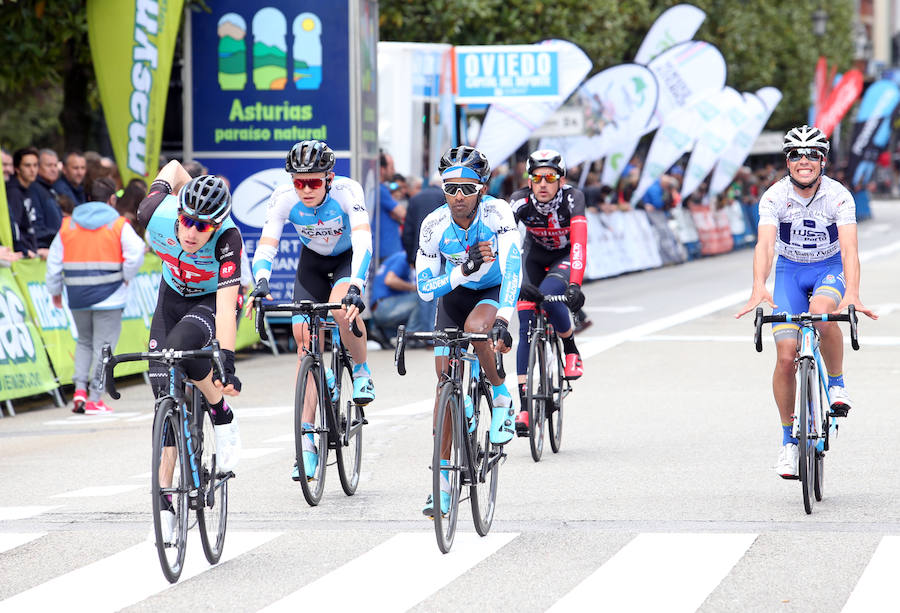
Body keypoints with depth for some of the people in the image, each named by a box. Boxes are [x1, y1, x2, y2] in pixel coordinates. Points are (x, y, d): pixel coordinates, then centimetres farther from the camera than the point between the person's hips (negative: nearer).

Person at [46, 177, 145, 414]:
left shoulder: (68, 225, 8)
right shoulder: (118, 225, -3)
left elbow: (54, 260, 8)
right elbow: (136, 254, -16)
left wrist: (55, 290, 17)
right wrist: (125, 278, -1)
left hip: (78, 297, 4)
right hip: (109, 296, -4)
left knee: (84, 341, 21)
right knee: (103, 346, 2)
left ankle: (79, 389, 5)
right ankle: (95, 399, 0)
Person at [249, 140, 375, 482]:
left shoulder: (347, 191, -32)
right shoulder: (284, 198, -25)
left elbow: (363, 240, -43)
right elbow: (266, 246, -29)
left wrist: (355, 286, -58)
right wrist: (261, 282, -48)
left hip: (348, 258, -3)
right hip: (313, 261, 3)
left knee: (341, 306, -35)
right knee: (304, 338, -8)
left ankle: (361, 371, -4)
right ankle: (307, 444, -6)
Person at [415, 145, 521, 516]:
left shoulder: (497, 213, -28)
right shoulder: (434, 226, -20)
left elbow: (512, 267, -38)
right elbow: (425, 289, -16)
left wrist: (503, 320, -50)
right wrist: (462, 272, -34)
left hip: (495, 292, -3)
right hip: (455, 292, 3)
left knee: (476, 326, -37)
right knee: (445, 380, -5)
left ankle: (502, 399, -10)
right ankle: (443, 479, 0)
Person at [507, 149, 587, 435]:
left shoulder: (572, 198, -31)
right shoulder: (520, 200, -27)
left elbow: (579, 241, -43)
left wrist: (575, 285, -57)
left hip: (566, 258, -2)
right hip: (534, 257, 2)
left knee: (549, 296, -33)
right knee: (526, 328, -12)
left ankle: (571, 349, -4)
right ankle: (525, 406, -10)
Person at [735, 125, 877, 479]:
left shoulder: (839, 197, -21)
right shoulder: (775, 197, -19)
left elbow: (849, 249, -32)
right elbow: (765, 245, -31)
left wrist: (852, 294, -49)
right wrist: (758, 289, -49)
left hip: (830, 268, -1)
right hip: (790, 271, 1)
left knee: (821, 312, -36)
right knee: (786, 356, -10)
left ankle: (837, 384, -11)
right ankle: (789, 439, 5)